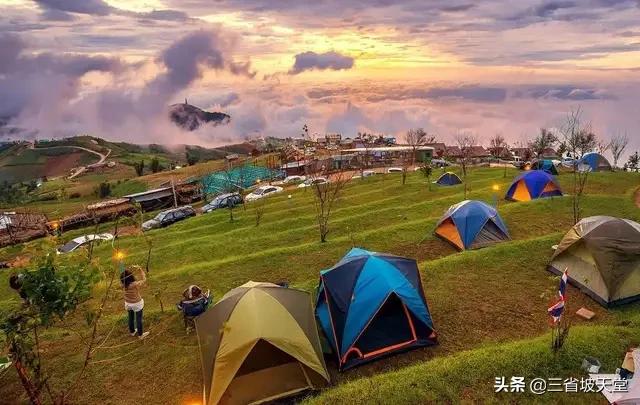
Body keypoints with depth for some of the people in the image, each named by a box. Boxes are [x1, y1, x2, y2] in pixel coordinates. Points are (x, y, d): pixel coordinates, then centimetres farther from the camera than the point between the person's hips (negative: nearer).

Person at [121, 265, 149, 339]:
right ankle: (140, 334, 27)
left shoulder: (124, 284, -19)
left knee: (131, 318, 25)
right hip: (137, 304, -5)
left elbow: (124, 276, 2)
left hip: (128, 303, 5)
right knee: (139, 319, 12)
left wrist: (131, 268, -12)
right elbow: (144, 280, -15)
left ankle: (132, 331, 45)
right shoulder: (135, 284, -33)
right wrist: (140, 269, -12)